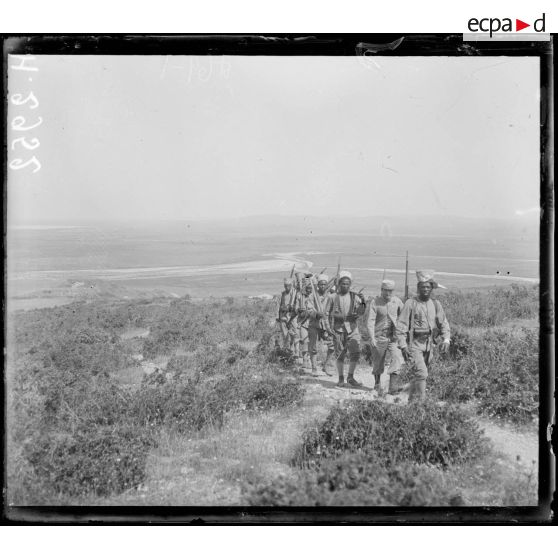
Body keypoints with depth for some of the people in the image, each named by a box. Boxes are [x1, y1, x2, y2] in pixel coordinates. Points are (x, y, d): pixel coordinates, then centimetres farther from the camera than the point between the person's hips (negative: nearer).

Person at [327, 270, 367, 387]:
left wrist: (362, 303, -24)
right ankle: (341, 378, 16)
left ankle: (350, 377, 8)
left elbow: (360, 312, -6)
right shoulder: (334, 297, 2)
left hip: (352, 328, 1)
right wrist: (332, 327, -1)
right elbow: (331, 314, 8)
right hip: (338, 329, -1)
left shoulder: (355, 296, 2)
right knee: (340, 355, 5)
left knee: (355, 353, -7)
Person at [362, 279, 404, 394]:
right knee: (378, 363, 10)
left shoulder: (397, 301, 1)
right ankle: (377, 384, 35)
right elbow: (370, 321, -20)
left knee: (396, 358, -18)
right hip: (378, 337, -2)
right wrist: (372, 337, -30)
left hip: (393, 336, 2)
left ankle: (393, 386, -20)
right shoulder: (374, 302, -12)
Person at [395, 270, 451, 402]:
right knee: (421, 373, -18)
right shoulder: (410, 304, -7)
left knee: (416, 375, 14)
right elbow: (401, 326, -8)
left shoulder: (435, 304, 7)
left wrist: (446, 339, -8)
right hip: (413, 345, -5)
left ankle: (412, 400, 29)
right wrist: (403, 345, -16)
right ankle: (421, 400, -13)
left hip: (428, 345, 5)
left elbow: (443, 323, 9)